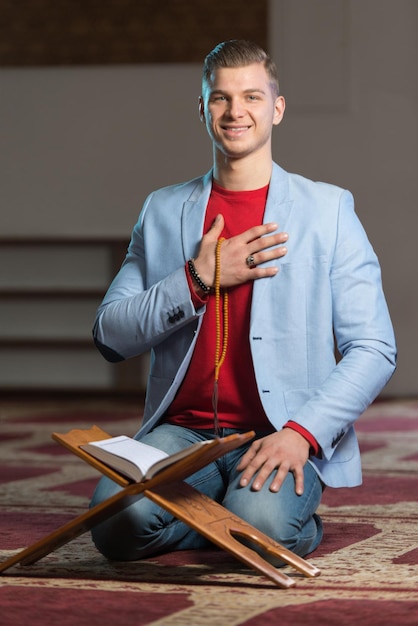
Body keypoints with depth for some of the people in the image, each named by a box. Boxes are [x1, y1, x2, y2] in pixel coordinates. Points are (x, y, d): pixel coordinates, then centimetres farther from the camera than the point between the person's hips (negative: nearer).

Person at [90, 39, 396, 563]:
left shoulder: (328, 209, 5)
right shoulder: (163, 211, 14)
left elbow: (373, 350, -2)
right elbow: (110, 336, 7)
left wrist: (302, 432, -17)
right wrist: (199, 280, -8)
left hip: (281, 436, -2)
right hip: (183, 431, 2)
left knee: (262, 524, -33)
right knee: (118, 522, -28)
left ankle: (293, 517, 2)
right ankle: (245, 514, 1)